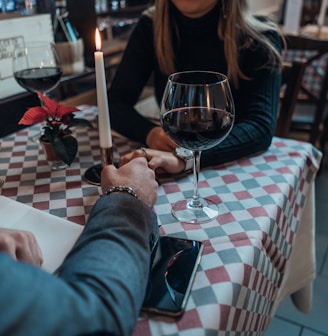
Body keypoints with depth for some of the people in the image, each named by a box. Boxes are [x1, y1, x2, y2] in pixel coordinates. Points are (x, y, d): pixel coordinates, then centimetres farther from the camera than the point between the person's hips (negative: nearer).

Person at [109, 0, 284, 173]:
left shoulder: (260, 40, -13)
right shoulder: (150, 27, -5)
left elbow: (261, 126, -24)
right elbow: (116, 101, -4)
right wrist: (150, 132, -24)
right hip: (173, 174, 2)